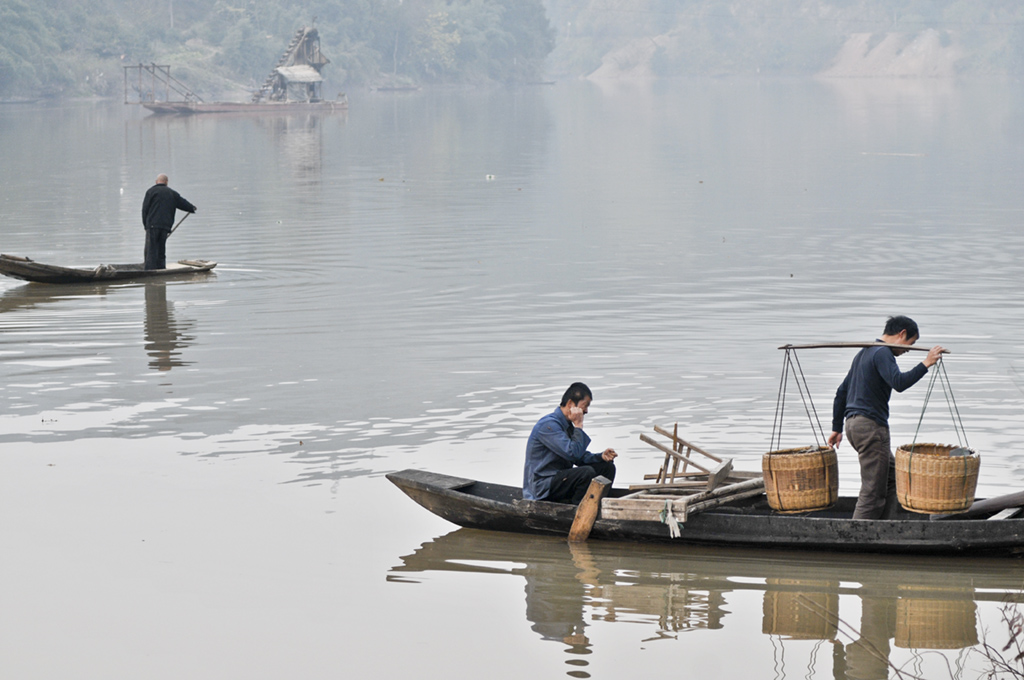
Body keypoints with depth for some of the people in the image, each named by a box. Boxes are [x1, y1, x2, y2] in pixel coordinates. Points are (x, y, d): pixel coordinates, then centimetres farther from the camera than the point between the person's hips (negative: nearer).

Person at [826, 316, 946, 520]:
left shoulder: (864, 353, 21)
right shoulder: (882, 354, -10)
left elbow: (841, 392, 24)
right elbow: (899, 383, -27)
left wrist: (837, 428, 26)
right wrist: (926, 364, -24)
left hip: (854, 424, 10)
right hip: (871, 426, -10)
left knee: (892, 478, 15)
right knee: (873, 490, -8)